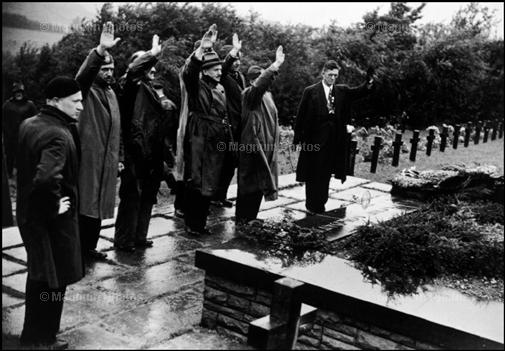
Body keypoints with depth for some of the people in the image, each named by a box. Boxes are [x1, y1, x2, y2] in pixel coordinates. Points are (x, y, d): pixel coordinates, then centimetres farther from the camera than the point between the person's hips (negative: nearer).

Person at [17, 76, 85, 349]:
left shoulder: (28, 125, 4)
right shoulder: (58, 135, -25)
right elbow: (46, 178, -40)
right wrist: (54, 207, -24)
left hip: (28, 213, 9)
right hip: (54, 222, -9)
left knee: (38, 278, 23)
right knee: (52, 283, 7)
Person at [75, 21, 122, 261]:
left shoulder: (110, 93, 17)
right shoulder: (87, 91, -6)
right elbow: (82, 75, -31)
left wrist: (117, 158, 20)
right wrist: (100, 50, -44)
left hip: (106, 162, 8)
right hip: (87, 159, -7)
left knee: (99, 206, 13)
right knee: (84, 206, -5)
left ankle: (90, 247, 24)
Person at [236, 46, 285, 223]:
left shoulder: (267, 95, 14)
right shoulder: (250, 94, -14)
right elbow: (260, 84, -36)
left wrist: (274, 143, 23)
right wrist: (276, 64, -41)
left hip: (266, 146, 9)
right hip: (252, 146, -9)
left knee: (260, 183, 14)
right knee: (250, 183, -3)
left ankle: (250, 217, 24)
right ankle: (242, 219, 7)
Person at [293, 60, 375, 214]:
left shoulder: (342, 91, 8)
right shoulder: (311, 91, -3)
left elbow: (359, 92, -6)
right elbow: (301, 115, -3)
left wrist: (369, 82, -26)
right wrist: (298, 136, -6)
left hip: (334, 140, 4)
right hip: (315, 139, -4)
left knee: (326, 173, 11)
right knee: (313, 173, 4)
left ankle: (321, 204, 22)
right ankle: (311, 205, 14)